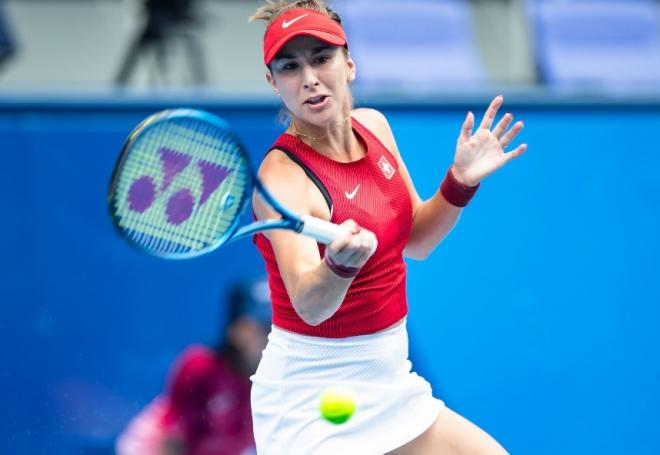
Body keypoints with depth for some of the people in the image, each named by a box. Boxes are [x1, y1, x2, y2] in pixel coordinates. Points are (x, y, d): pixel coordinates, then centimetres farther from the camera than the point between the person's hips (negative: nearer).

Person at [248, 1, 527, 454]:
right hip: (312, 404, -7)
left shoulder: (373, 126, 0)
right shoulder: (283, 177, -22)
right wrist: (340, 262, -57)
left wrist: (461, 181, -5)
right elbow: (309, 306, -36)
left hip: (388, 381, 7)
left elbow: (415, 240, 12)